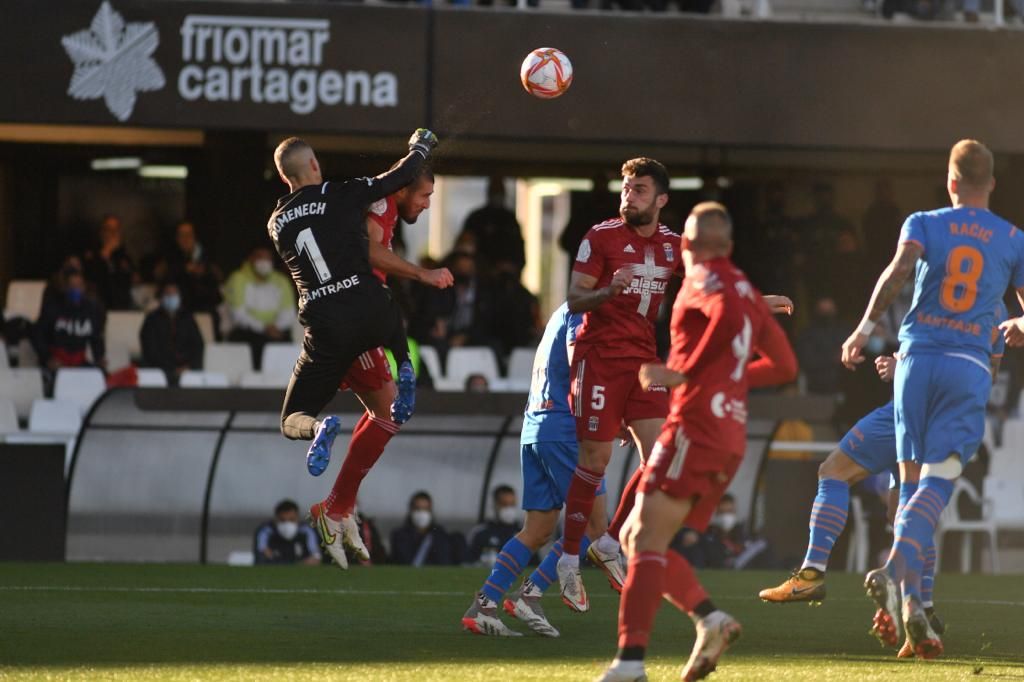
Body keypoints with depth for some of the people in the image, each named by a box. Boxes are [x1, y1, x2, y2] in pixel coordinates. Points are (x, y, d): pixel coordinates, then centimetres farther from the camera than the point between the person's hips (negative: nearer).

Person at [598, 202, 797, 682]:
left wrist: (685, 373, -19)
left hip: (696, 424, -9)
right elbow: (784, 365, 25)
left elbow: (728, 312, -25)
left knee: (646, 538, -17)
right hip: (730, 439, 9)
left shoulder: (705, 277, -2)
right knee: (635, 538, 11)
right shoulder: (747, 292, 22)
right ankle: (709, 617, -5)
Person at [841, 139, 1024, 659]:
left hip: (918, 358, 1)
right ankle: (896, 568, -35)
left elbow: (900, 269, -12)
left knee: (912, 481, 11)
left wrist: (864, 328, -14)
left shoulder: (924, 224, 6)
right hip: (970, 367, -1)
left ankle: (907, 596, 5)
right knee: (935, 484, -11)